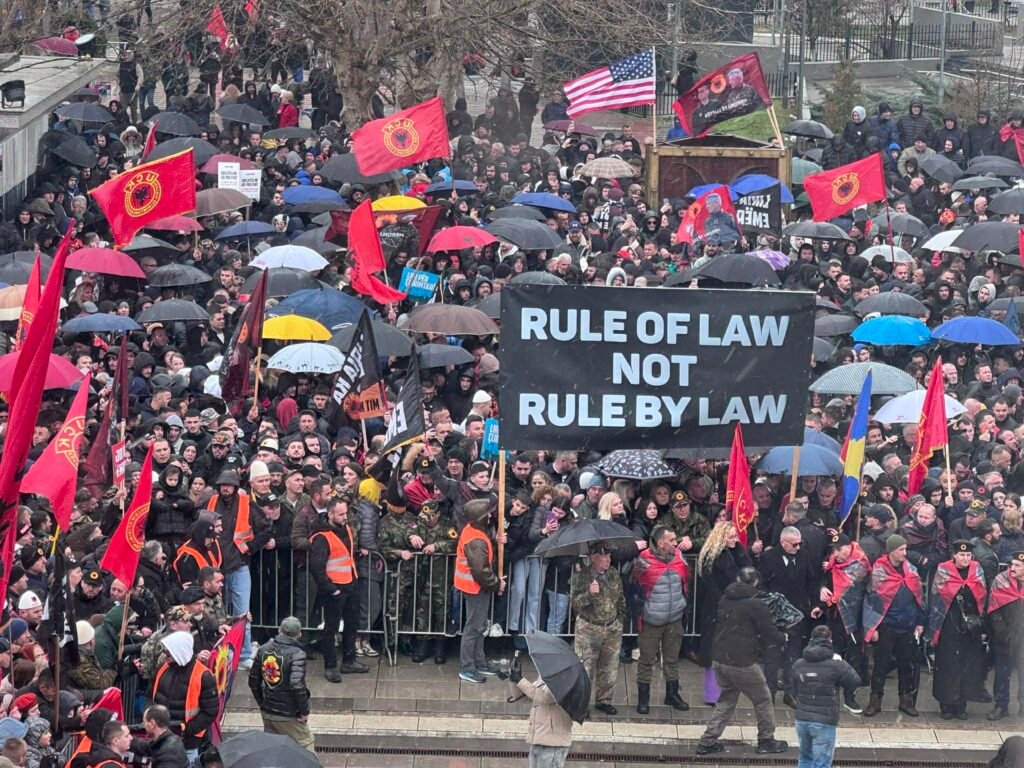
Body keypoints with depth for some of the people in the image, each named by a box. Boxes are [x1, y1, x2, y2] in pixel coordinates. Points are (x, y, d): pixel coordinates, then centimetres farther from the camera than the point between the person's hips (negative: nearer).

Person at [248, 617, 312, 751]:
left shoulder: (263, 649, 2)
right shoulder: (297, 655, -19)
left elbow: (253, 680, 10)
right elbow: (297, 685, -26)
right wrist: (304, 711, -14)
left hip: (267, 711, 6)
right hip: (288, 715, -6)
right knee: (305, 745, 7)